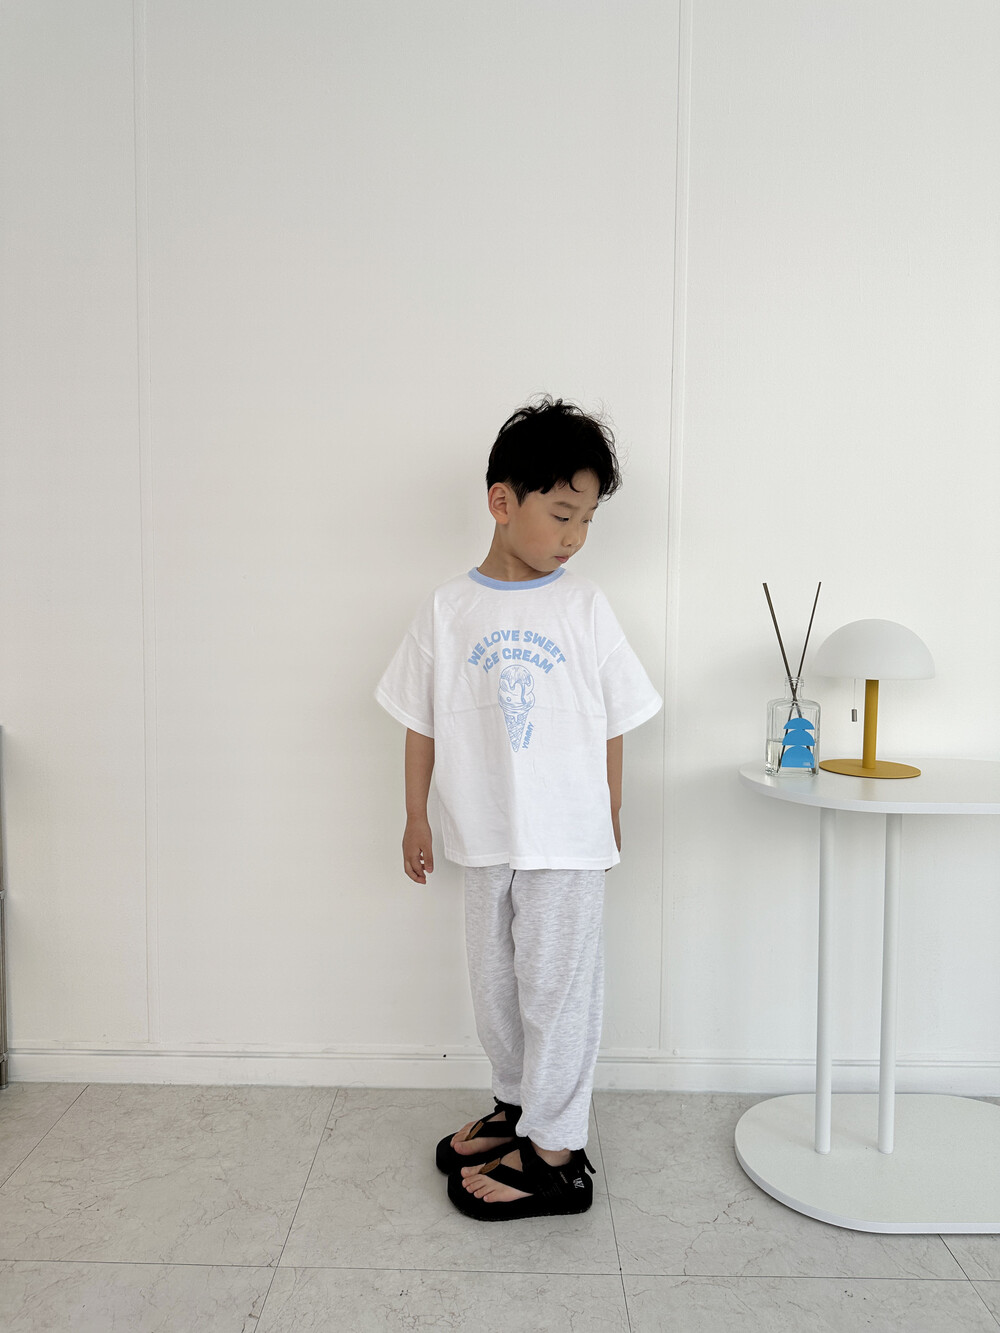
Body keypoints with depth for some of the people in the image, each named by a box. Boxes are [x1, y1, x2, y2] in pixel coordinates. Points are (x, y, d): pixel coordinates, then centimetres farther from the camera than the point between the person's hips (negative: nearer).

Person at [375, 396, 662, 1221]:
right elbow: (422, 722, 4)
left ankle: (555, 1154, 24)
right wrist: (417, 819, 8)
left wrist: (612, 823, 5)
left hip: (568, 839, -2)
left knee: (558, 989, 7)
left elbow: (612, 726, 1)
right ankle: (517, 1105, 42)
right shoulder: (449, 610, -3)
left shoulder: (583, 607, -5)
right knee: (495, 984, 19)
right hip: (484, 838, 3)